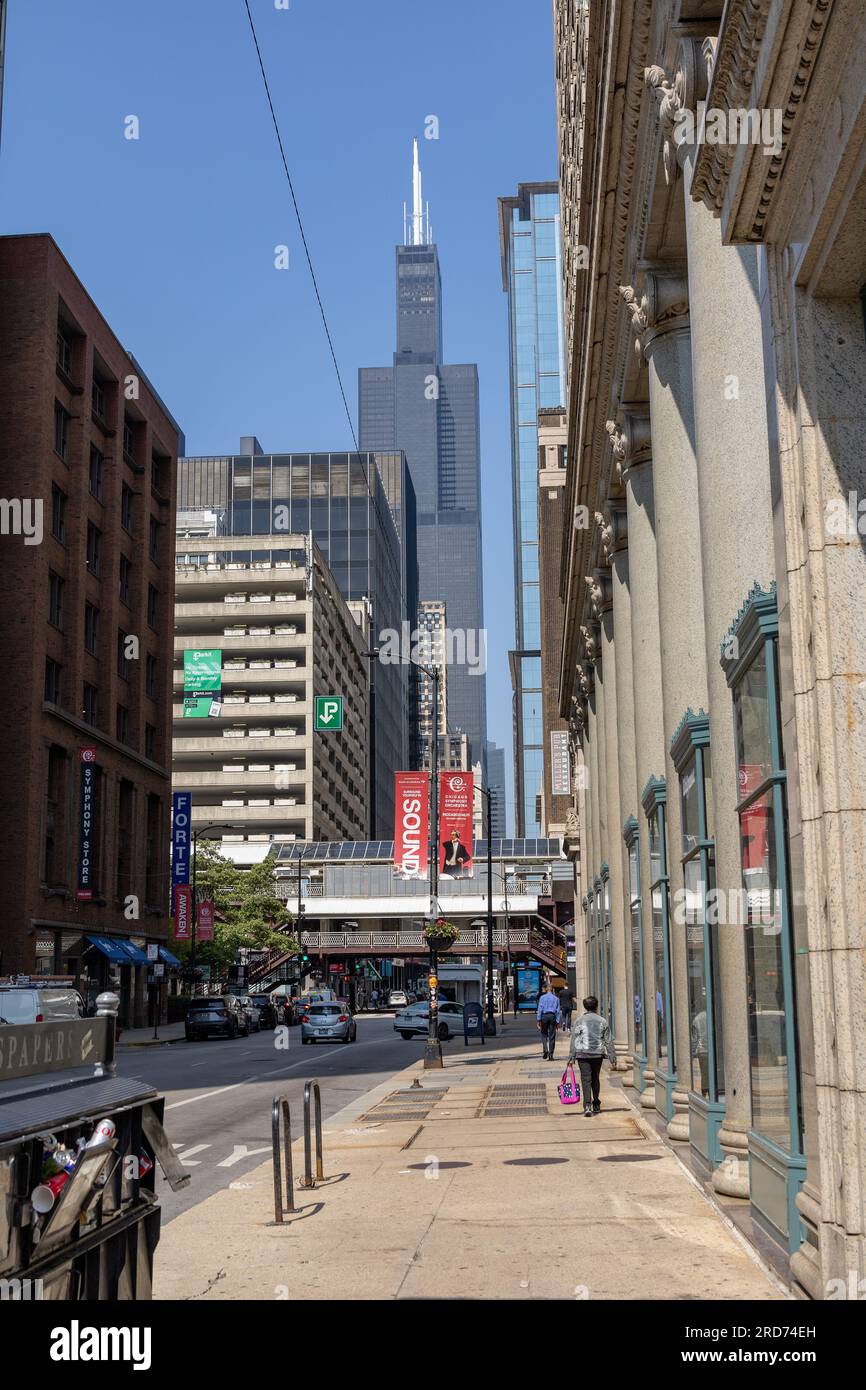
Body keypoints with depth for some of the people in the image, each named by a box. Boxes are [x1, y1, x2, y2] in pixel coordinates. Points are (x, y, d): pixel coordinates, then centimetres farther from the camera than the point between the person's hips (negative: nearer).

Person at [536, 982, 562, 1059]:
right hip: (553, 1016, 1)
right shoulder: (556, 998, 7)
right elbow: (558, 1010, 5)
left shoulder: (543, 997, 1)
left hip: (544, 1016, -1)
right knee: (552, 1036, 4)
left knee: (544, 1034, 12)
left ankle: (545, 1050, -9)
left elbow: (540, 1009, -4)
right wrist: (558, 1021, 7)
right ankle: (551, 1055, 3)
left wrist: (538, 1020, -3)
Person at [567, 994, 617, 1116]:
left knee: (586, 1080, -4)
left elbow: (574, 1041, -2)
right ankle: (596, 1105, 25)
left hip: (583, 1055, -2)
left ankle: (587, 1105, -19)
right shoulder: (603, 1021, 4)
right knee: (595, 1079, 18)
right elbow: (608, 1042, 4)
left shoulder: (578, 1021, 0)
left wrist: (571, 1058, 0)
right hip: (598, 1054, 2)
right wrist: (613, 1059, 7)